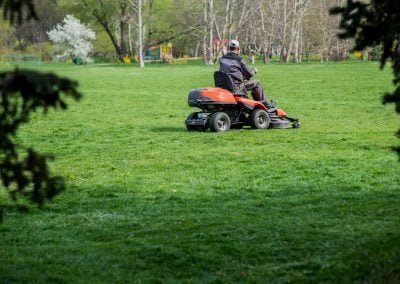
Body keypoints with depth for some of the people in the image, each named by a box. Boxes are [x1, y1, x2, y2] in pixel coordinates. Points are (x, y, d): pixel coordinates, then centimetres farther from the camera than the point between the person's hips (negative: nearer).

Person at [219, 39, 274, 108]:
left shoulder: (222, 59, 7)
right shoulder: (239, 60, -10)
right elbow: (249, 73, -6)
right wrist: (254, 70, 19)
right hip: (236, 87, -7)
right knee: (256, 83, 6)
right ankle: (266, 105, 14)